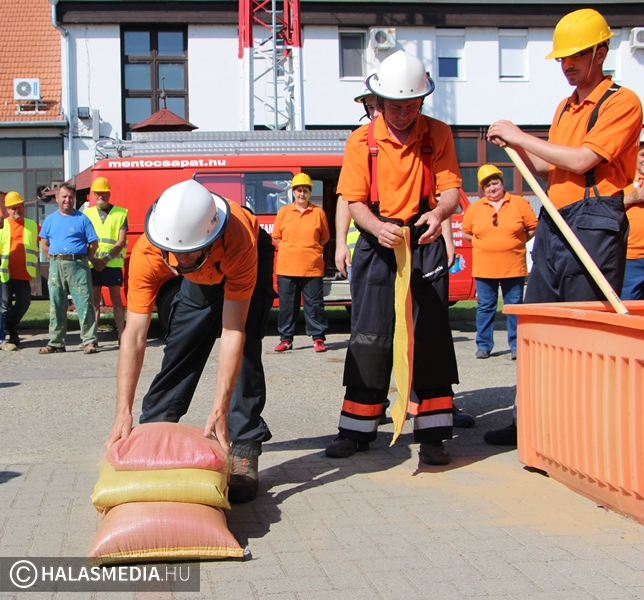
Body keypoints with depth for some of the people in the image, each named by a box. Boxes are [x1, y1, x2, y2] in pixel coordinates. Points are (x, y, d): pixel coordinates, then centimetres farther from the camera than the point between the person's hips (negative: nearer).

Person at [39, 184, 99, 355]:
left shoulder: (82, 219, 2)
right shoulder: (50, 219, 12)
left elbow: (93, 243, 3)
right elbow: (44, 244, 17)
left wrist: (83, 260, 2)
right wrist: (55, 259, 9)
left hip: (78, 265, -3)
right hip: (56, 266, 3)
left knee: (84, 304, -7)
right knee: (56, 305, 7)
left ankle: (89, 341, -5)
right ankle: (56, 342, 13)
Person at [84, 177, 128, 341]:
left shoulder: (120, 213, 4)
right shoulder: (87, 214, 11)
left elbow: (121, 241, -3)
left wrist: (106, 259, -13)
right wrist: (93, 260, -10)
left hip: (113, 262, -2)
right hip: (92, 264, 2)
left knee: (116, 298, -1)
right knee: (94, 300, 4)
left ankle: (121, 334, 0)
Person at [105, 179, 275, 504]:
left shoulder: (239, 243, -46)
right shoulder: (146, 252, -38)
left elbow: (233, 332, -44)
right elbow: (134, 334, -37)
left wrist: (220, 410, -48)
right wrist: (123, 413, -42)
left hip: (245, 267, -3)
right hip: (199, 279, 3)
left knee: (245, 350, -19)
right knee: (180, 349, -1)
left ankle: (244, 449, -13)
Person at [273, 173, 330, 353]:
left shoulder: (318, 212, 3)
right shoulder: (284, 212, 6)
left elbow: (324, 238, 13)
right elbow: (276, 237, 12)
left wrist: (310, 248, 4)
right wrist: (290, 249, 4)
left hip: (312, 267, -1)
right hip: (287, 267, 1)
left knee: (314, 304, 1)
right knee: (287, 304, 6)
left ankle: (318, 338, 9)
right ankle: (286, 339, 15)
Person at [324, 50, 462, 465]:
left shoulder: (438, 134, 2)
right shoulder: (362, 140, 0)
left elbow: (450, 190, -4)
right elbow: (356, 201, -3)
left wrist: (439, 212, -28)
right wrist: (378, 227, -25)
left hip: (425, 244, 0)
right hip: (378, 244, 0)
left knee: (429, 335, -3)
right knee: (369, 336, 1)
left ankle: (432, 434, 4)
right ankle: (358, 430, 11)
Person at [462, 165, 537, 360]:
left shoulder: (520, 203, 1)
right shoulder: (474, 208, 6)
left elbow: (533, 228, 5)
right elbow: (466, 232, 15)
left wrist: (517, 241, 0)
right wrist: (482, 242, 6)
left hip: (513, 266, -1)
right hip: (484, 268, 2)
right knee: (485, 307, 6)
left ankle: (516, 345, 11)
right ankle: (483, 346, 13)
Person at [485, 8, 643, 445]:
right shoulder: (565, 108, 20)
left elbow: (580, 160, -16)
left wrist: (521, 136, -9)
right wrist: (516, 147, 8)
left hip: (594, 224, -8)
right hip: (552, 223, 8)